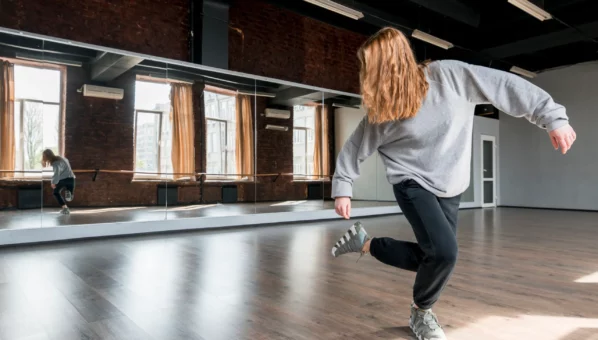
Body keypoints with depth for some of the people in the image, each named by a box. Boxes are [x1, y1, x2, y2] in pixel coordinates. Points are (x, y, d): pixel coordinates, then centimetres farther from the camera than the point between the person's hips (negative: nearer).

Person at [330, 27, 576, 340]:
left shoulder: (450, 76, -14)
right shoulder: (381, 109, -11)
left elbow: (507, 86, -11)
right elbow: (356, 146, -1)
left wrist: (553, 117, -13)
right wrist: (342, 187, -1)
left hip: (449, 187, 3)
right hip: (412, 183, -2)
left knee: (431, 258, 3)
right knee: (443, 251, -21)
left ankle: (366, 243, 23)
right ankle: (421, 313, 9)